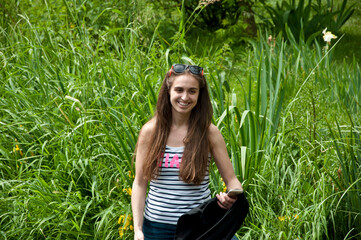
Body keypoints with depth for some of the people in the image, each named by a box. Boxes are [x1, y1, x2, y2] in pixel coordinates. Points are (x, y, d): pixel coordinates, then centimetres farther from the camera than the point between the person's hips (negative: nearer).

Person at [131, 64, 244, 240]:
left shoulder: (209, 133, -4)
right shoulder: (150, 131, -2)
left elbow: (231, 180, 0)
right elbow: (139, 183, 1)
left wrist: (232, 197, -23)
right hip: (157, 225, 0)